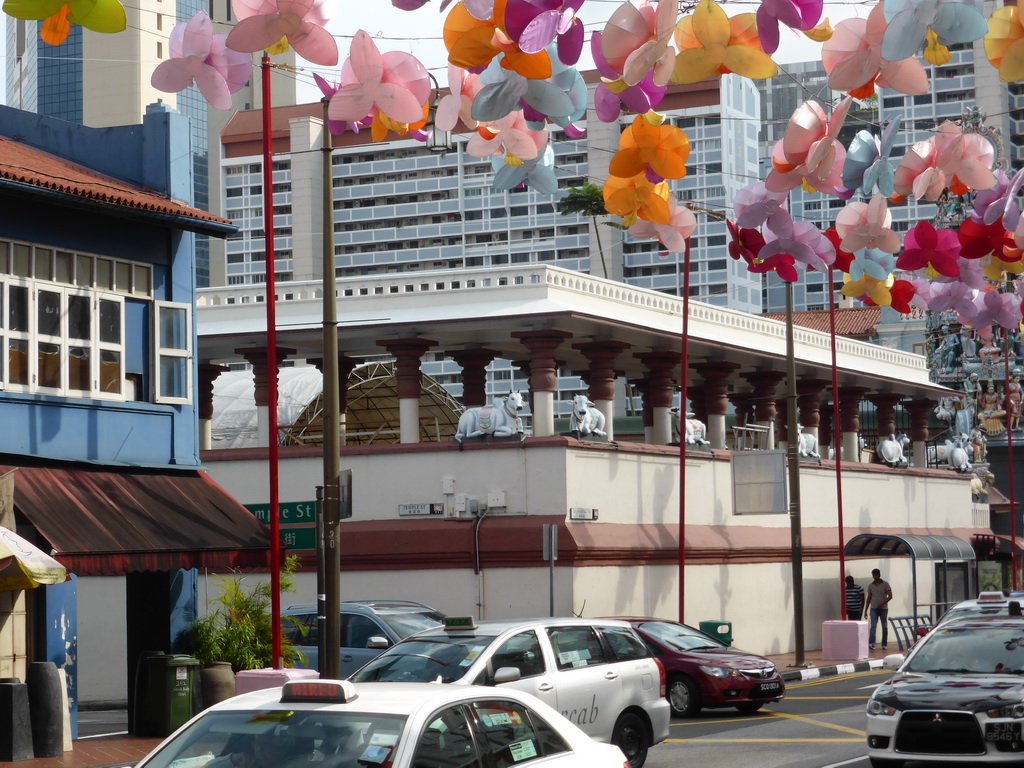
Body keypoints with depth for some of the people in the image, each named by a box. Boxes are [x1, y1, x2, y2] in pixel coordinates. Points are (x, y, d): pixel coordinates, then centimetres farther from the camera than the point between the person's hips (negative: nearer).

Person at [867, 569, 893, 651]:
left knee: (885, 627, 4)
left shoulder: (885, 584, 0)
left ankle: (884, 645, 12)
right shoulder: (870, 586, 9)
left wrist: (882, 604, -17)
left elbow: (890, 596, -6)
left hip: (883, 608, -1)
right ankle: (871, 643, -24)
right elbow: (869, 598, 14)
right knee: (873, 626, -13)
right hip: (874, 609, 1)